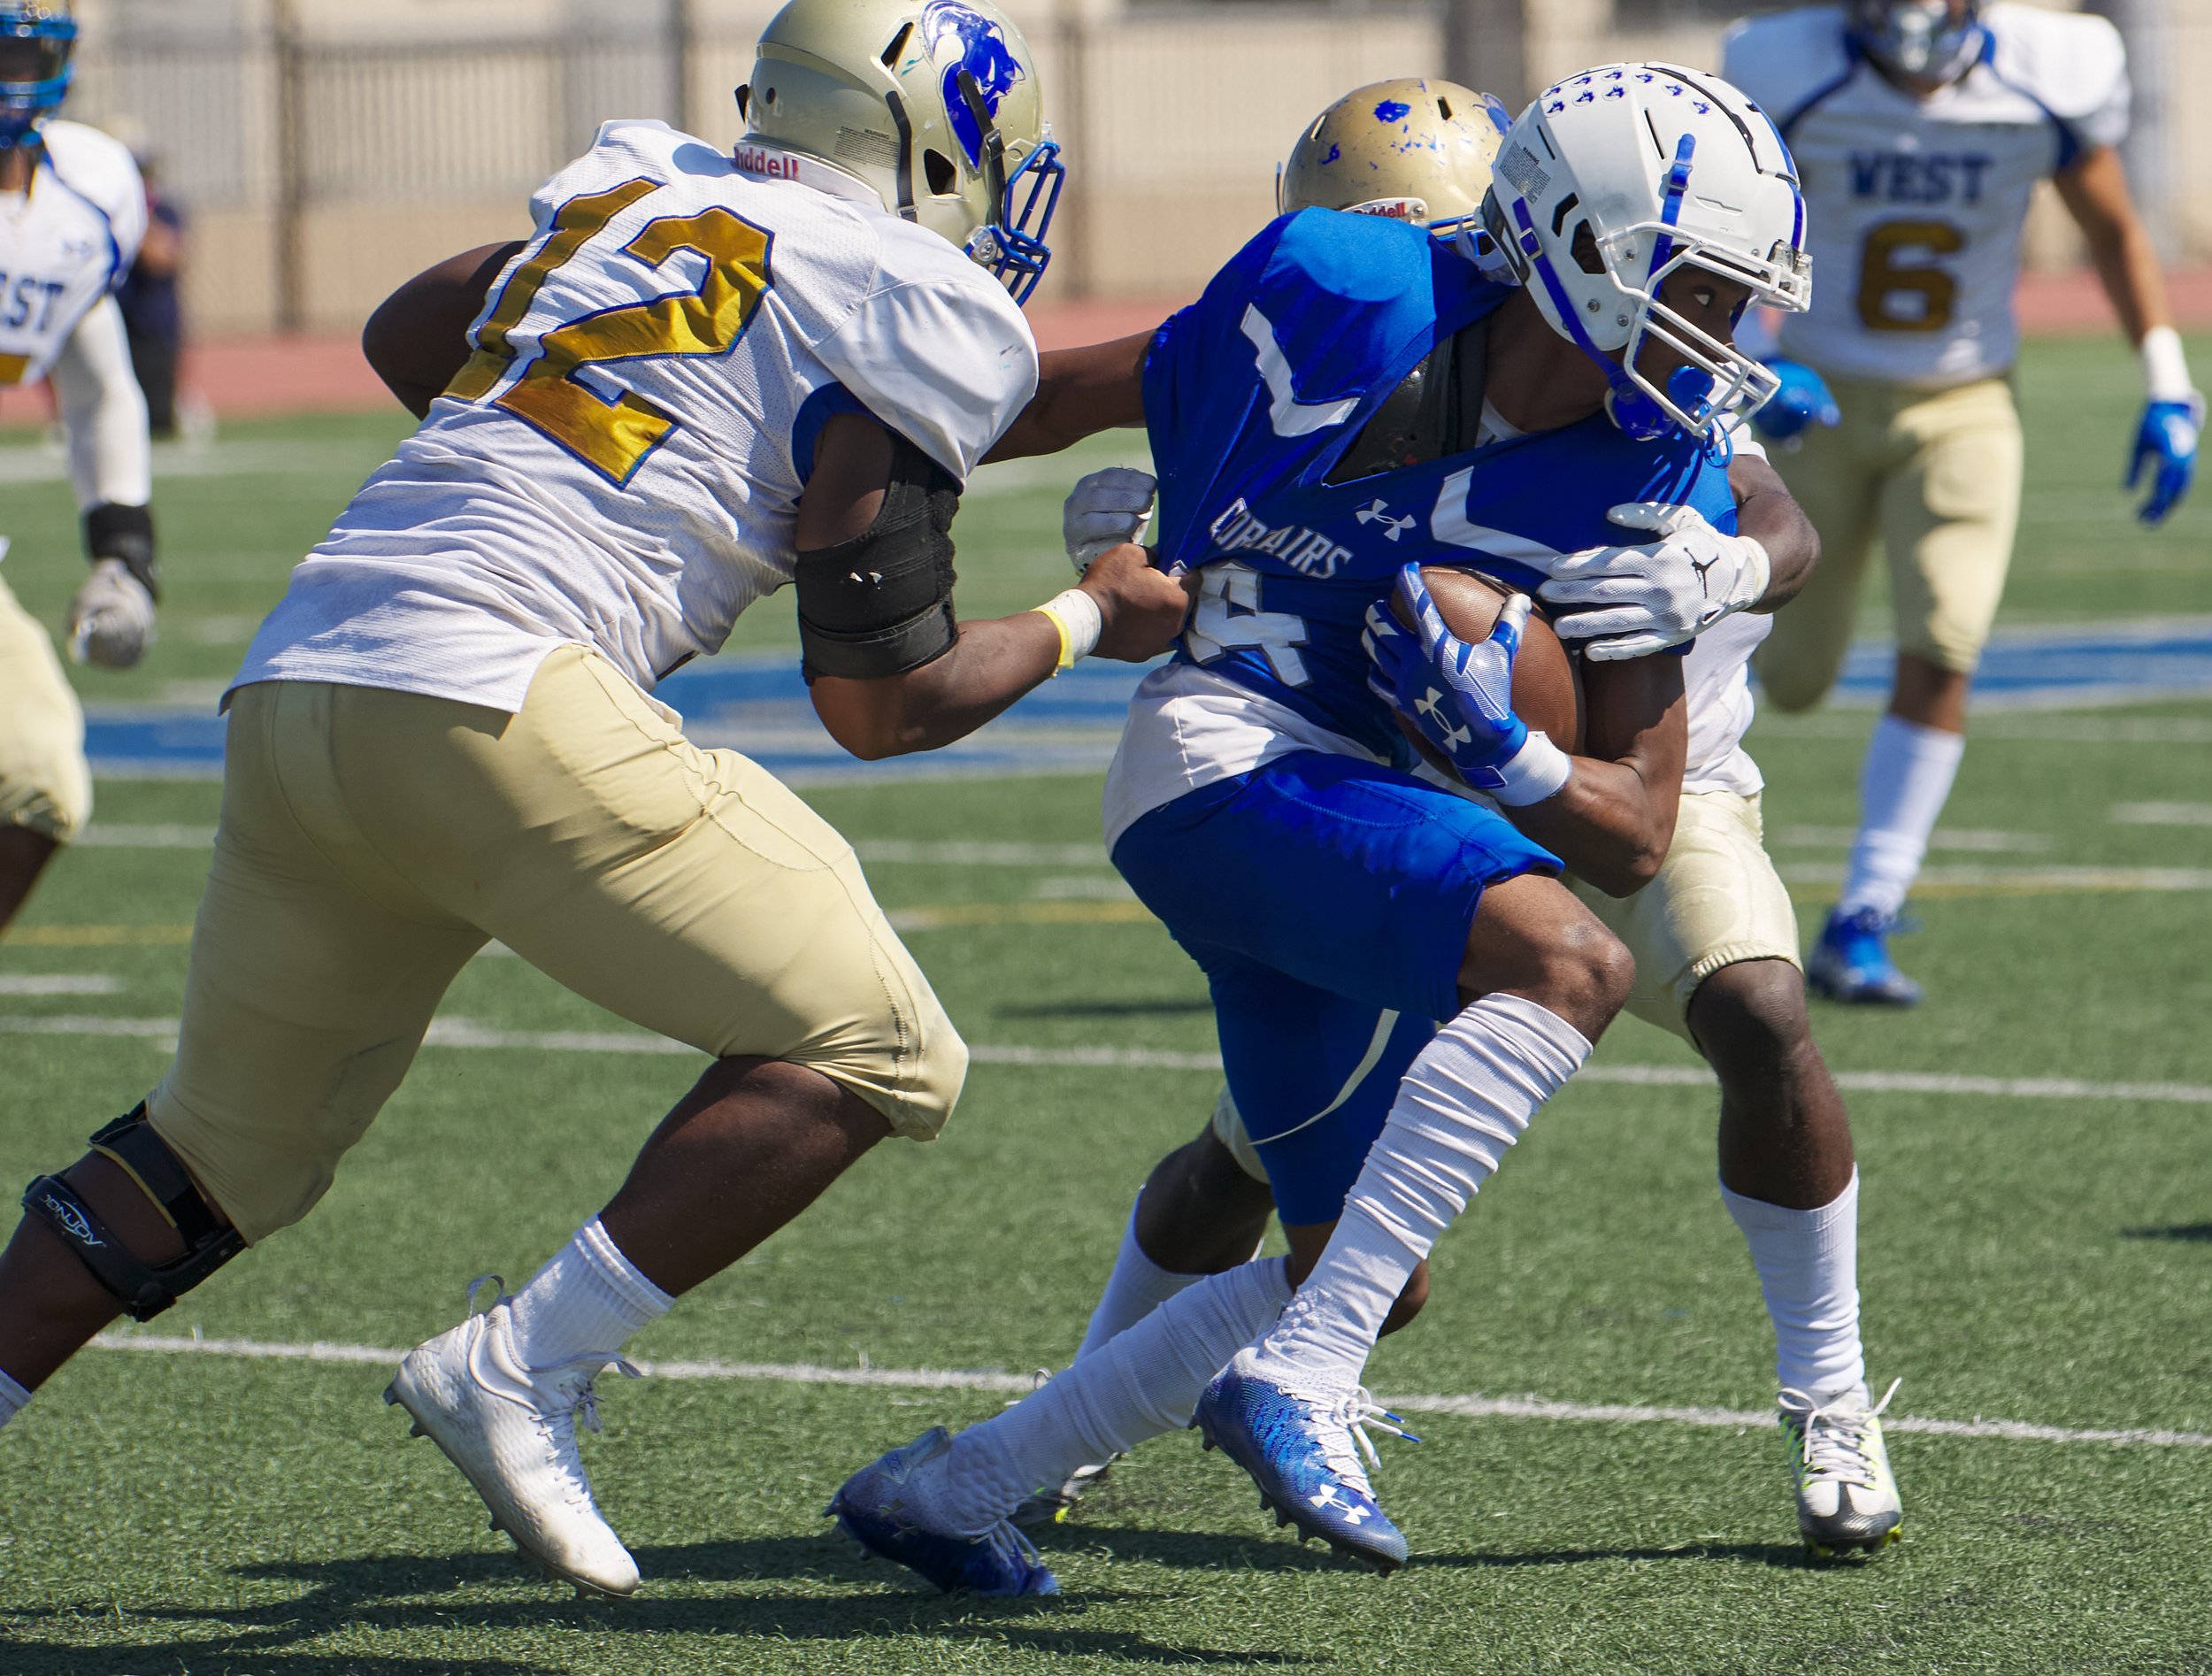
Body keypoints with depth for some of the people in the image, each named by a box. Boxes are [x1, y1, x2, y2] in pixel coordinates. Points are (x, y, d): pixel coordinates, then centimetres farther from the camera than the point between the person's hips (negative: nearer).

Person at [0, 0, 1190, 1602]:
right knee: (870, 1052, 1)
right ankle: (521, 1372, -9)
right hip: (491, 700, -8)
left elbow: (407, 334, 40)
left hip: (296, 681, 8)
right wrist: (1089, 620, 20)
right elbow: (884, 703, 4)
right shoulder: (910, 312, 3)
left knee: (230, 1141, 23)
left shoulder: (633, 192, 23)